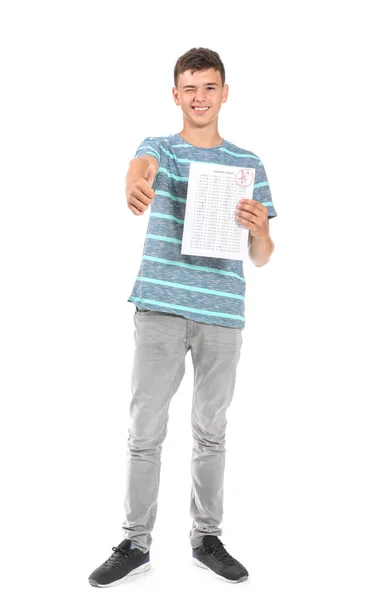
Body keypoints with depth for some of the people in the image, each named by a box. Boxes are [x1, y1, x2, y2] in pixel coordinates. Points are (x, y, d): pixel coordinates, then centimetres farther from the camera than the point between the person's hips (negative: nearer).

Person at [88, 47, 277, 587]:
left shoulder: (248, 165, 10)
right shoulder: (160, 148, 7)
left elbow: (261, 258, 10)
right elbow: (142, 164, -21)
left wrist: (259, 228, -14)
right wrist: (135, 184, -46)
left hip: (222, 313, 1)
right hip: (160, 306, -1)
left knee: (211, 432, 11)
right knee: (145, 432, 3)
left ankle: (206, 538, 26)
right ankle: (135, 544, 17)